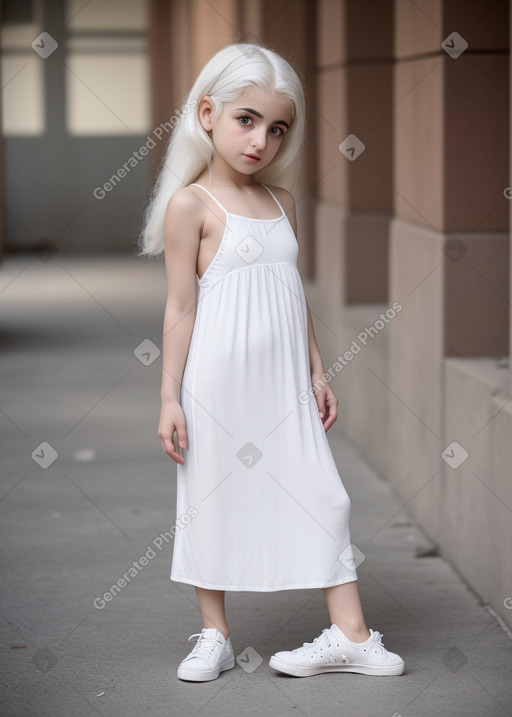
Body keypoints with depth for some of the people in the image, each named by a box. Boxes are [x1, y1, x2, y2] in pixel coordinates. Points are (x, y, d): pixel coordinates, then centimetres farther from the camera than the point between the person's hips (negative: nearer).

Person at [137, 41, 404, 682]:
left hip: (284, 386, 5)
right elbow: (180, 308, -8)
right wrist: (170, 399, -9)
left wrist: (317, 373, 15)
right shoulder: (191, 203, -8)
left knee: (323, 497, 3)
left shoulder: (280, 201, 10)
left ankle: (351, 635, 10)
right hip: (218, 383, -5)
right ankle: (215, 636, 21)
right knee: (212, 503, 6)